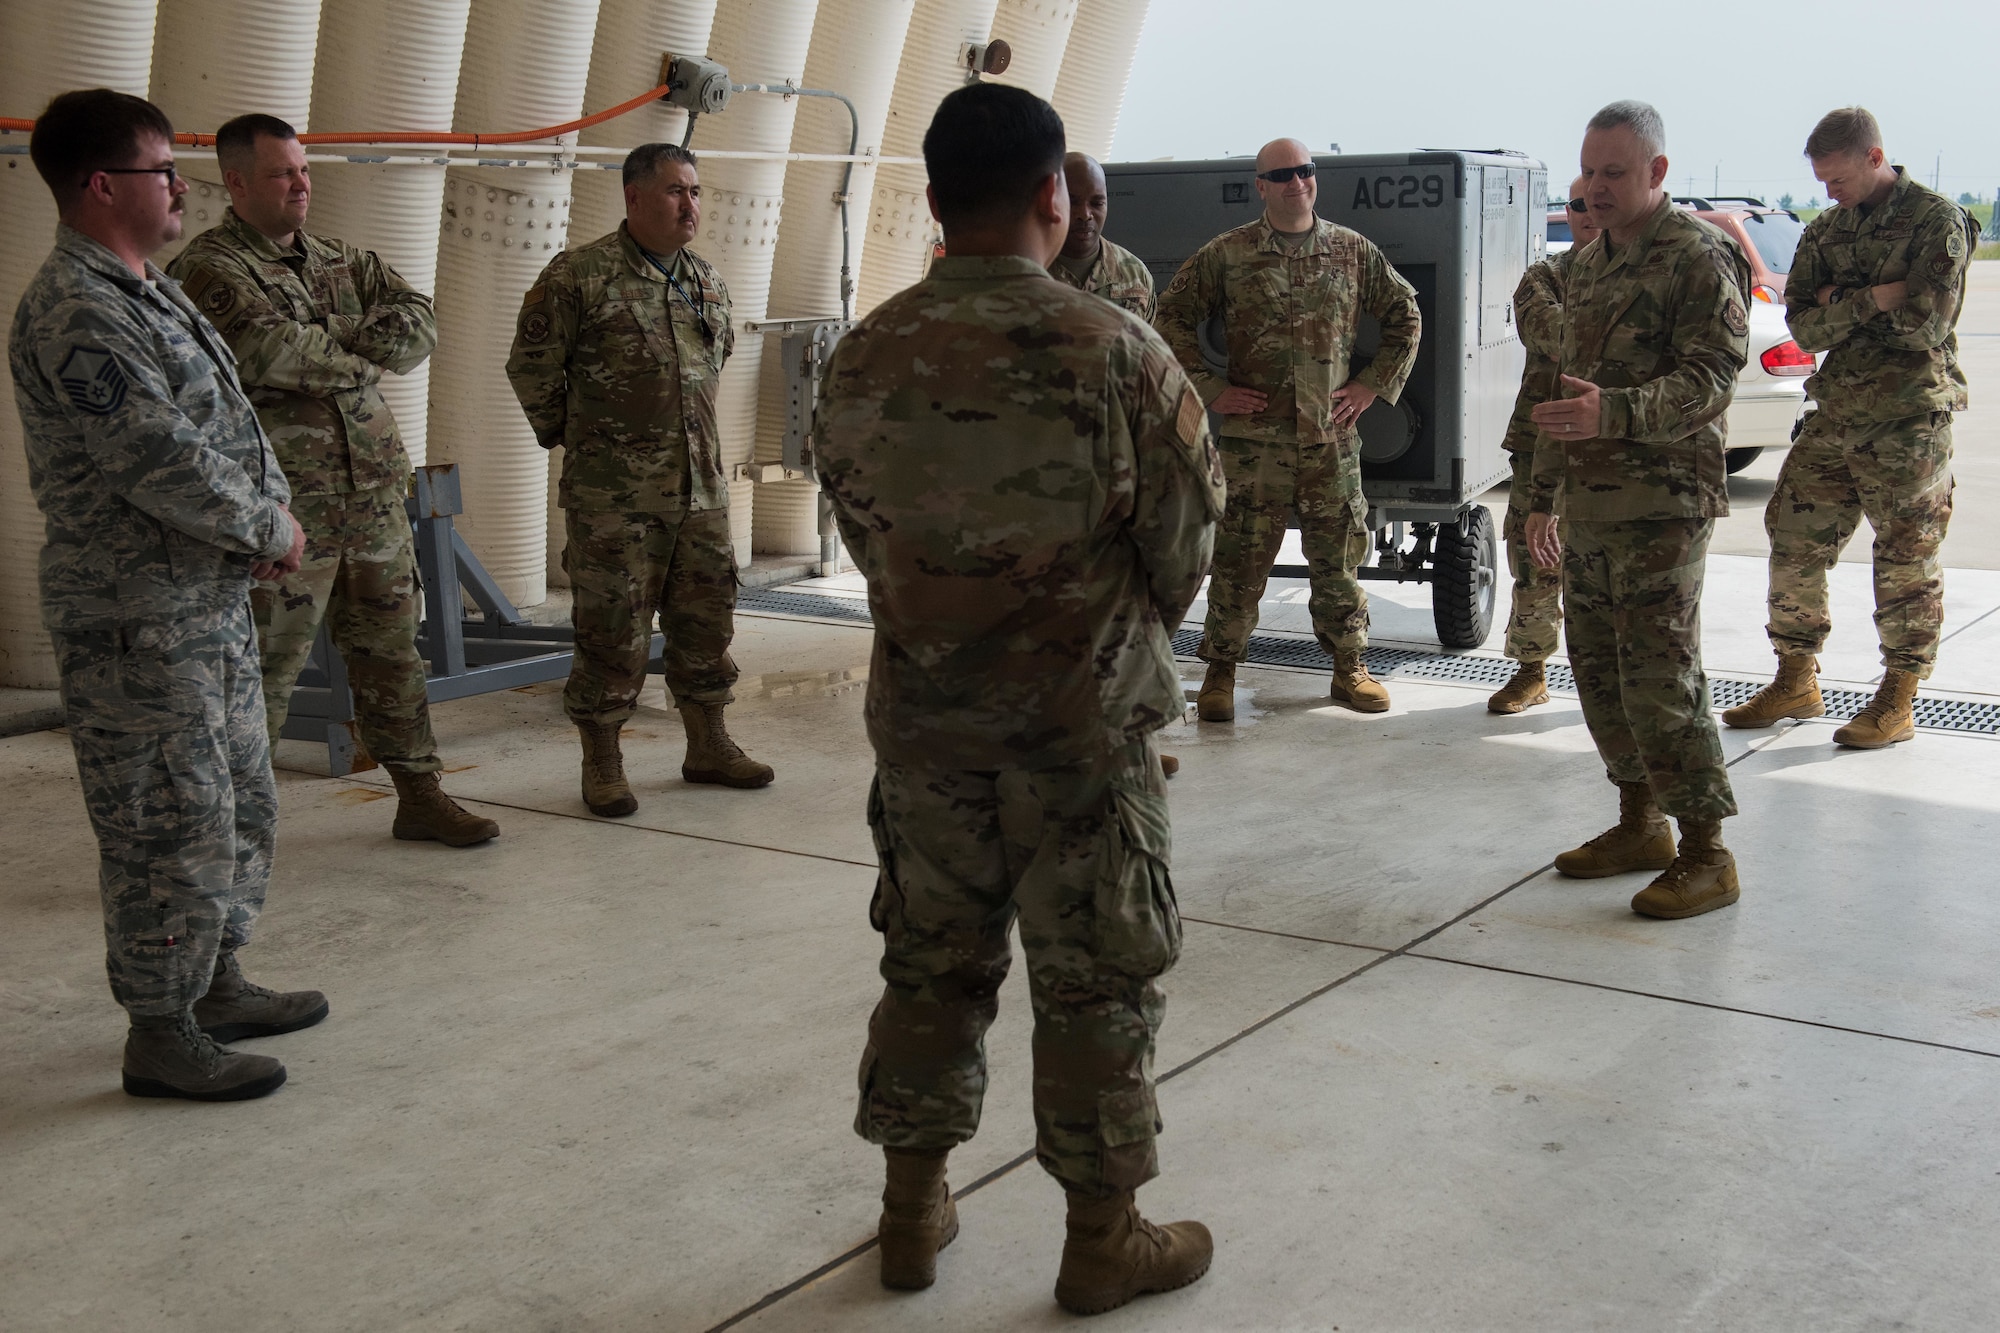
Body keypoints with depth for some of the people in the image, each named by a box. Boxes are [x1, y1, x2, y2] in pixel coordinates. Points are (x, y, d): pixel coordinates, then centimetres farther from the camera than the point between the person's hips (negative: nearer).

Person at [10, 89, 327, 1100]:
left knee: (241, 805, 19)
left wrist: (269, 511, 1)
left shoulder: (151, 294, 14)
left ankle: (216, 985, 34)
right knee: (173, 827, -2)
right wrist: (270, 532, -10)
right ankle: (160, 1036, 11)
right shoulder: (75, 315, -19)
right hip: (138, 623, -10)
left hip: (212, 603, 10)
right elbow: (161, 464, -24)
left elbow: (230, 424, 18)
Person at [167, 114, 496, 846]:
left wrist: (332, 346, -12)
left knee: (391, 653, 14)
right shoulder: (207, 270, -8)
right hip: (279, 511, -7)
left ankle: (420, 797, 25)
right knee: (261, 674, -1)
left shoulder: (343, 260, 14)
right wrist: (358, 350, -8)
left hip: (375, 498, 7)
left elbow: (418, 324, 2)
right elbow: (270, 351, -24)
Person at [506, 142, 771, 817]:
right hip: (613, 492, -6)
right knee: (612, 630, 0)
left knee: (706, 618, 12)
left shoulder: (708, 281, 11)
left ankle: (708, 747, 27)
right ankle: (602, 766, 12)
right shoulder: (579, 275, -8)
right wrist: (570, 435, 7)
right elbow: (531, 366, -1)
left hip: (701, 486, 6)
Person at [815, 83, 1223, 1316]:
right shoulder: (1110, 350, -15)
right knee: (1098, 979, 9)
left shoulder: (867, 358, -2)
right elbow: (1188, 530, -7)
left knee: (931, 958, 17)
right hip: (1083, 715, -4)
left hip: (920, 706, 4)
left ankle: (914, 1211, 28)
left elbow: (860, 526, 6)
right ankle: (1103, 1239, 20)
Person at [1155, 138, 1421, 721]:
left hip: (1333, 436, 2)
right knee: (1240, 558, 0)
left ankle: (1349, 669, 21)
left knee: (1339, 556, 8)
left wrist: (1373, 385, 7)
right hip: (1252, 437, -2)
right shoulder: (1225, 255, 1)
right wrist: (1208, 388, -2)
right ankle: (1220, 675, 11)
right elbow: (1172, 318, 5)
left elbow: (1405, 317, 16)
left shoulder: (1354, 251, 7)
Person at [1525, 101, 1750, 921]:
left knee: (1659, 676, -9)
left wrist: (1615, 412, -33)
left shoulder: (1699, 259, -9)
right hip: (1589, 505, 8)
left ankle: (1706, 854, -1)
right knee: (1597, 667, 12)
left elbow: (1711, 381, -18)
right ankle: (1640, 824, 26)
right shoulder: (1588, 264, 17)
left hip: (1662, 506, -8)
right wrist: (1544, 496, 20)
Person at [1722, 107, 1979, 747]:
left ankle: (1897, 701, 12)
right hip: (1835, 416, 6)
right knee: (1793, 543, 7)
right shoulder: (1824, 231, 11)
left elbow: (1925, 325, -17)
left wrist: (1843, 305, -6)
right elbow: (1804, 328, 1)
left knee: (1906, 562, 2)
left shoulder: (1937, 221, -7)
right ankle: (1796, 682, 21)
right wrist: (1876, 299, -13)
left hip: (1908, 421, -6)